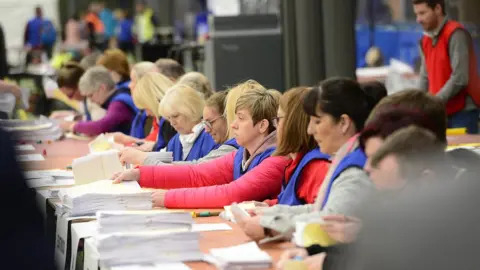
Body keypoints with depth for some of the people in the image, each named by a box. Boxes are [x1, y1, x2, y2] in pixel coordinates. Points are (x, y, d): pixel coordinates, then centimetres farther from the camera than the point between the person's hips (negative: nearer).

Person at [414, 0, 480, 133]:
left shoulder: (456, 34, -12)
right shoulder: (425, 40, 12)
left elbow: (460, 78, -20)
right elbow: (426, 78, 12)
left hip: (462, 112, -7)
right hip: (440, 112, 7)